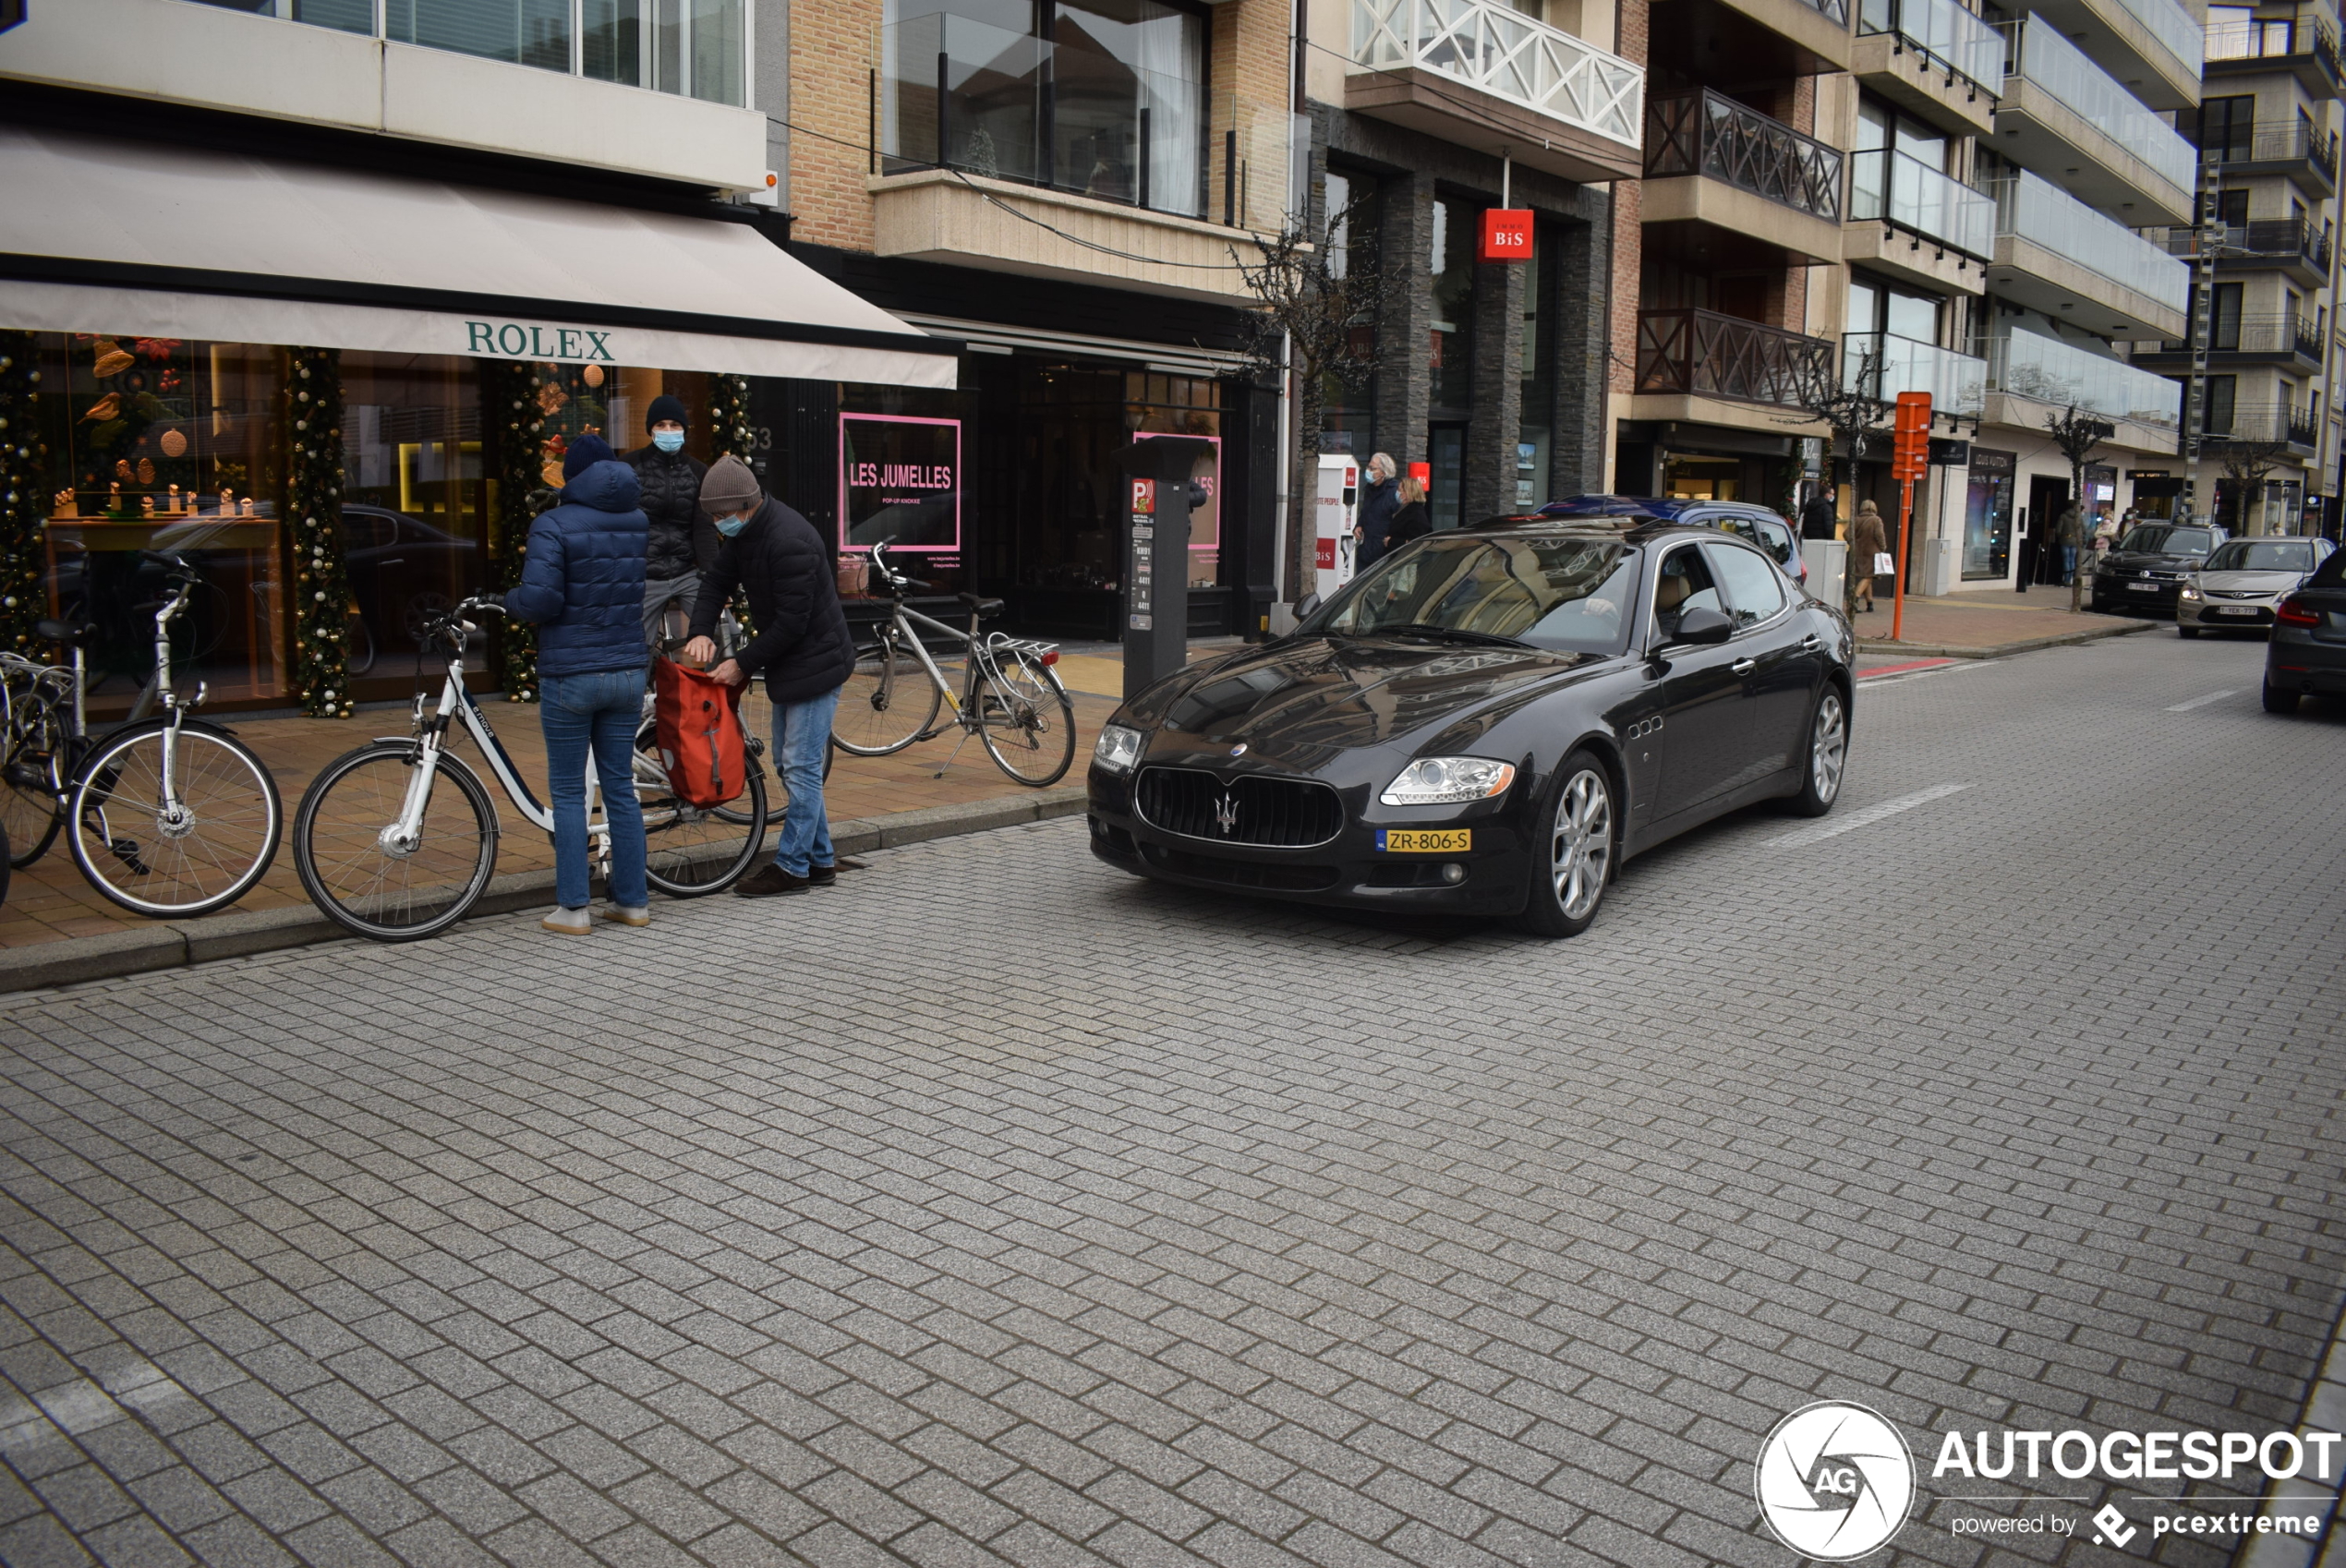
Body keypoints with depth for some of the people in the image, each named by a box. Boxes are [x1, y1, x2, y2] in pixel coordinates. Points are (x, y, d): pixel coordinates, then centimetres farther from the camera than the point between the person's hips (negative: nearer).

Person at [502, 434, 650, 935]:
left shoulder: (554, 526, -11)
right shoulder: (641, 524, 6)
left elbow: (540, 600, -19)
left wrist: (510, 599, 0)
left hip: (570, 677, -5)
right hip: (628, 673, 5)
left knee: (568, 792, 4)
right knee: (620, 787, 12)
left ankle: (571, 909, 7)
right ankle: (632, 900, 17)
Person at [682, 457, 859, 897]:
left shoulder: (789, 542, -25)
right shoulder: (744, 532, 6)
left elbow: (792, 622, -24)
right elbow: (716, 580, 9)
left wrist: (743, 663, -18)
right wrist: (701, 631, -10)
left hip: (816, 662, -10)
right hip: (789, 663, 10)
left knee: (801, 766, -6)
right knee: (791, 763, 14)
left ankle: (792, 867, 2)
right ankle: (820, 860, 22)